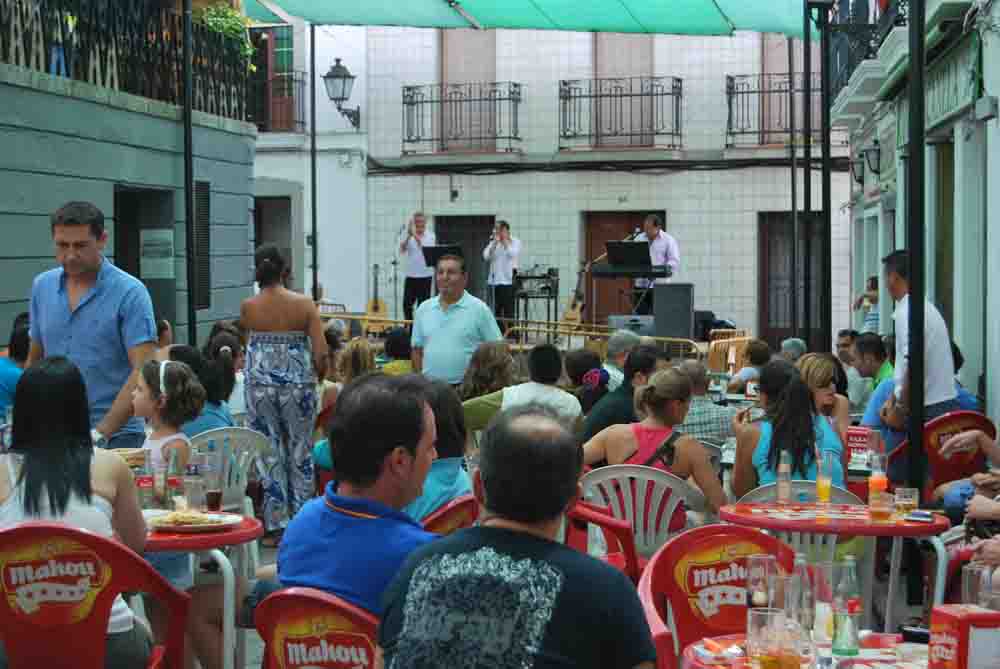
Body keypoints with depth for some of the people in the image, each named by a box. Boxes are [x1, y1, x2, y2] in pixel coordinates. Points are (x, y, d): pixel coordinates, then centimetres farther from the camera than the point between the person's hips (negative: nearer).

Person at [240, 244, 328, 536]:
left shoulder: (248, 307, -4)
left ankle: (275, 525, 9)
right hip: (298, 385, 0)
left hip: (260, 385, 0)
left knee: (268, 453, 8)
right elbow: (321, 352, -8)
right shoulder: (304, 304, -6)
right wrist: (317, 376, 9)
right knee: (300, 452, 13)